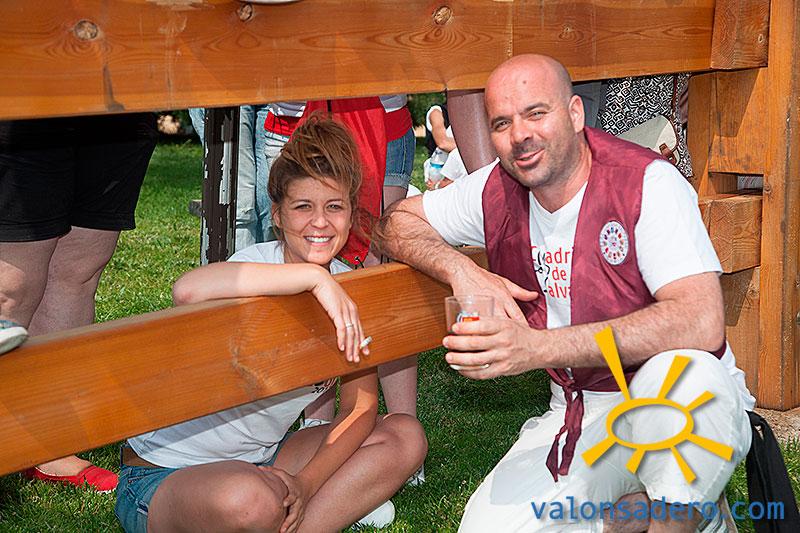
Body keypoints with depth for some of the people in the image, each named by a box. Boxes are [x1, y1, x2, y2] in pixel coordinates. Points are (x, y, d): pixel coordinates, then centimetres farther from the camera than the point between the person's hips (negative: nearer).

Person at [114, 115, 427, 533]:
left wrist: (306, 482, -16)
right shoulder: (258, 265, -20)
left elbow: (360, 408, -1)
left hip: (262, 459, 7)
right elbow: (187, 291, -45)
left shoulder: (347, 289, -1)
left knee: (405, 437, -5)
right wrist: (313, 276, -44)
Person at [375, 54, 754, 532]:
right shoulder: (498, 190, -2)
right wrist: (462, 270, -12)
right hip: (580, 416, 4)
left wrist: (539, 347, -37)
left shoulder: (647, 182, -18)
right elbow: (397, 222, 12)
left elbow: (702, 324, -31)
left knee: (679, 374, -39)